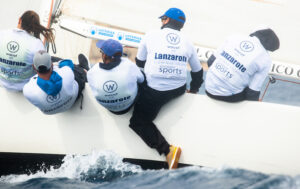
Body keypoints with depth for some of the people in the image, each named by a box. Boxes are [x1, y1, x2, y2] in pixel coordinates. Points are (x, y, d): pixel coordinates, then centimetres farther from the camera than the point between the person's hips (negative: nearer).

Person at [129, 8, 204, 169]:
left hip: (153, 92, -5)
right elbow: (198, 71, 16)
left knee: (138, 120, 6)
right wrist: (193, 90, 33)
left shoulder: (151, 36, 0)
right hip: (179, 90, 5)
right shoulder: (187, 42, 8)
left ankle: (167, 150, -12)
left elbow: (140, 63, 11)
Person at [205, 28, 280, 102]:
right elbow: (253, 91, -7)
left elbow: (210, 61, 8)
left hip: (209, 89, 5)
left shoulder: (235, 37, 4)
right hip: (228, 96, -5)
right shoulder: (266, 60, -7)